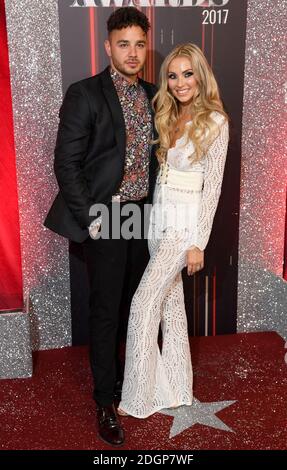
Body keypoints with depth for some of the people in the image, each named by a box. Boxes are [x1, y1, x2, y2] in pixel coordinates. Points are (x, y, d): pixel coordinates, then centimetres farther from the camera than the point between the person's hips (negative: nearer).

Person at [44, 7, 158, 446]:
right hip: (105, 216, -5)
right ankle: (106, 402, 19)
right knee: (106, 311, 3)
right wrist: (90, 218, -14)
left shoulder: (153, 96, 9)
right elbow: (66, 163, -11)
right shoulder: (84, 95, -9)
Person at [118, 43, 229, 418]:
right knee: (171, 302, 13)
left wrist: (198, 243, -15)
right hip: (158, 217, 7)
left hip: (185, 222, -7)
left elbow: (212, 186, -13)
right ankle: (176, 388, 26)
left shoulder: (215, 122, -10)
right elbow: (159, 168, 13)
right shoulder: (167, 117, 10)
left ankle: (139, 397, 8)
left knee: (144, 303, -8)